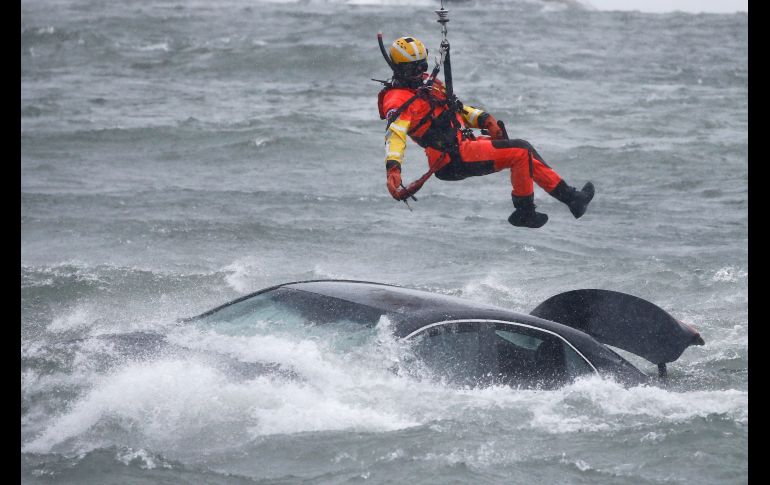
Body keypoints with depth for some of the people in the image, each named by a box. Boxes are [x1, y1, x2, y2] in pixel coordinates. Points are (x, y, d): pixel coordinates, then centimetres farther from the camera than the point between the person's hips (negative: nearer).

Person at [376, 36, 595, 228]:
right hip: (453, 160, -9)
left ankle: (568, 195, 16)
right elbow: (395, 135, -28)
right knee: (521, 152, -15)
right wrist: (393, 168, -45)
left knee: (523, 151, 9)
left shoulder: (427, 83, 16)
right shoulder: (398, 100, -13)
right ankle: (525, 213, -4)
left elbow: (453, 108, 25)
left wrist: (484, 119, 9)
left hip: (465, 141, 10)